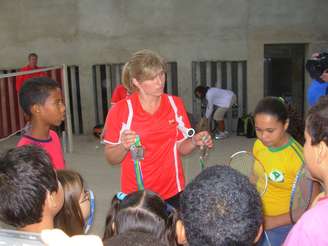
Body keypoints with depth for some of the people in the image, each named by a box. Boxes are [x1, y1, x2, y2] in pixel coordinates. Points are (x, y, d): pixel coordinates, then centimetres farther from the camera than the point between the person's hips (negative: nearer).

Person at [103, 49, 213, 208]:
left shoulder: (175, 104, -1)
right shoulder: (120, 110, -10)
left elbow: (180, 148, 8)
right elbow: (111, 158, -3)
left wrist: (195, 142, -12)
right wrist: (124, 147, -23)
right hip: (136, 195, -2)